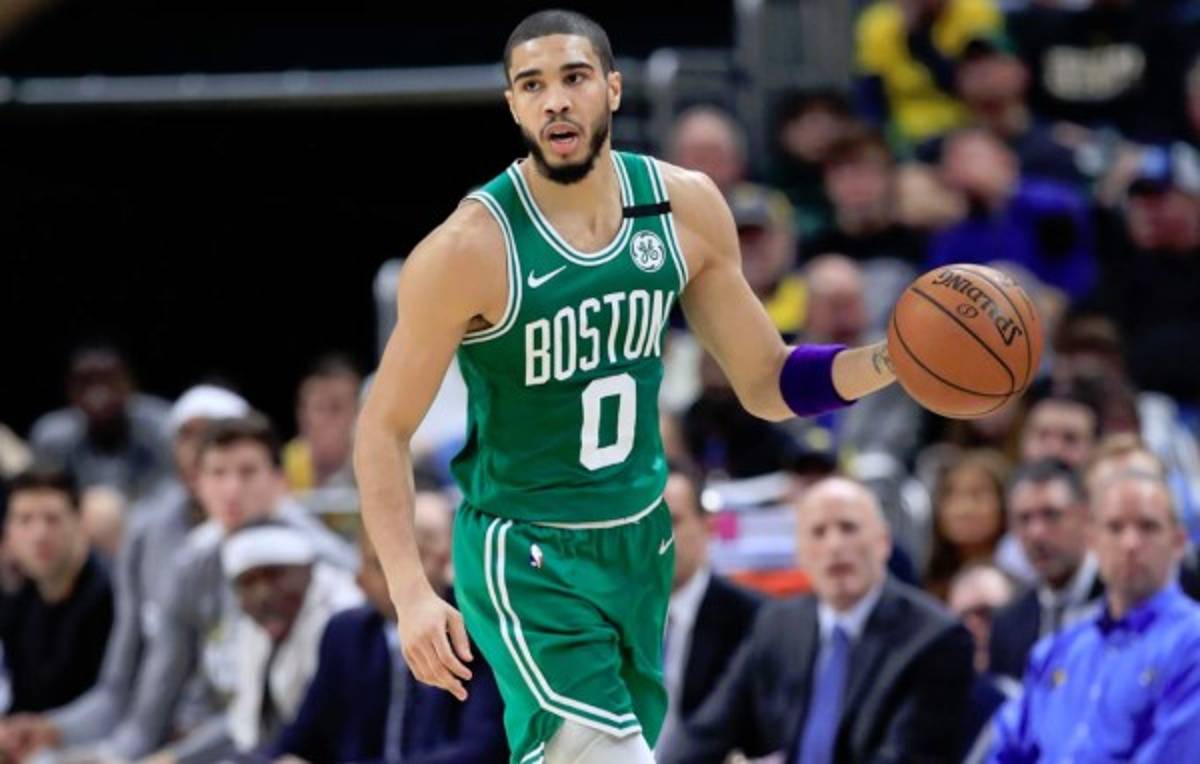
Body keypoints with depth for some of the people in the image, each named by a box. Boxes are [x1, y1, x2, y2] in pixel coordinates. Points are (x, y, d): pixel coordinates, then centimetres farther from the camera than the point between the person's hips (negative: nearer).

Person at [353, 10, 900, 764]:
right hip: (529, 559, -6)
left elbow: (767, 383, 5)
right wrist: (411, 593, -23)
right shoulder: (473, 249, -19)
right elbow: (385, 429, -13)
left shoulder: (686, 208, -4)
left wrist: (891, 359, -13)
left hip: (643, 542, 6)